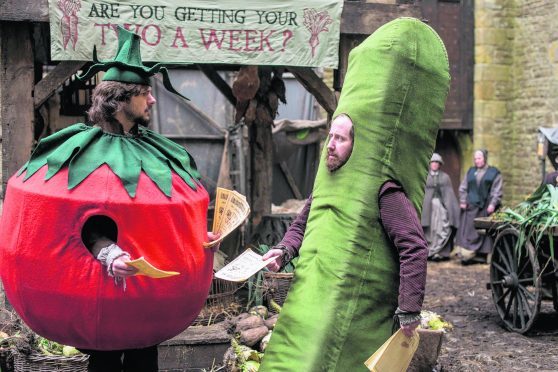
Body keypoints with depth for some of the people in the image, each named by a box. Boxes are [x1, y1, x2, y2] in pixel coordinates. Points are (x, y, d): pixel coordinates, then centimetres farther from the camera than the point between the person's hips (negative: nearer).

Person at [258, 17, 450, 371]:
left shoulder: (383, 189, -12)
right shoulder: (327, 182, 14)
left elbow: (414, 248, -16)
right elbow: (302, 224, 28)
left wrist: (409, 310, -17)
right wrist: (284, 250, 7)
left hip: (355, 311, -8)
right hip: (313, 299, 8)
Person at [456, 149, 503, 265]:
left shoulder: (494, 173, 5)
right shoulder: (470, 171, 17)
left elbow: (497, 192, -1)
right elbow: (463, 188, 16)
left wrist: (493, 204, -12)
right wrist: (463, 201, 4)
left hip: (485, 208, -3)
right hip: (470, 207, 3)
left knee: (483, 232, -1)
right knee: (468, 231, -3)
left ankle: (481, 255, 5)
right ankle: (468, 254, -2)